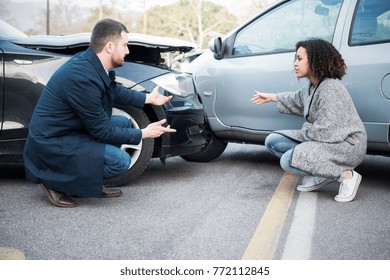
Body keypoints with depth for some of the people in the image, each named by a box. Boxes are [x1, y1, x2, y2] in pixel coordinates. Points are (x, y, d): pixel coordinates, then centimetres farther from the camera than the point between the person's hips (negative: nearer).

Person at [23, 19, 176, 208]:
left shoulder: (90, 61, -2)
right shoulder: (83, 77, -29)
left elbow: (115, 90, 21)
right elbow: (101, 131, -19)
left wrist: (148, 98, 18)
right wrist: (143, 134, -9)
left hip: (69, 131, 10)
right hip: (51, 145, -10)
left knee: (123, 123, 11)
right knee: (121, 161, -19)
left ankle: (92, 184, 12)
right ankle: (56, 182, -3)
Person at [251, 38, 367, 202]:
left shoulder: (330, 88, -23)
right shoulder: (313, 85, 6)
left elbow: (325, 131, -26)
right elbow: (298, 100, 30)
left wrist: (305, 131, -7)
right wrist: (272, 97, 33)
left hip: (347, 145, -10)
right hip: (325, 140, 10)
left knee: (289, 161, -25)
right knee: (272, 141, 5)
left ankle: (346, 175, -14)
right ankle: (322, 174, 4)